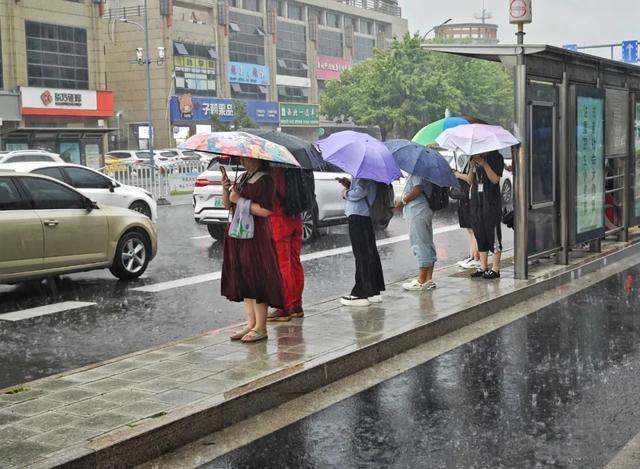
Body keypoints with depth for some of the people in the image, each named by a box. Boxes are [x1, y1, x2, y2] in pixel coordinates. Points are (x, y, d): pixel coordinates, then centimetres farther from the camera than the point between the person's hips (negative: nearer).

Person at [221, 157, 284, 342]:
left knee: (257, 280, -5)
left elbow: (265, 210, -19)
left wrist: (240, 200, -16)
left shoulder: (264, 180, -9)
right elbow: (228, 205, 16)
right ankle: (251, 323, 17)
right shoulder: (243, 178, 15)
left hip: (256, 236, -8)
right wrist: (225, 188, -2)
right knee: (243, 281, 10)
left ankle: (260, 328, 2)